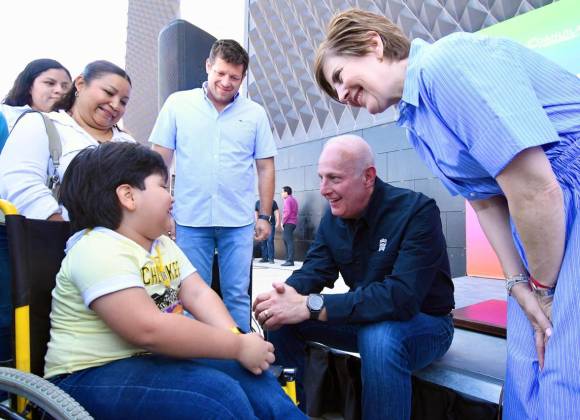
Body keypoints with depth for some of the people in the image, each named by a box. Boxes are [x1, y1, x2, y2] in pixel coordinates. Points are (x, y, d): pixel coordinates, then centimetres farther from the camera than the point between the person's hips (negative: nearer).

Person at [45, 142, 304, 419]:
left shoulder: (163, 244, 11)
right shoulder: (98, 250, -20)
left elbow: (198, 294, 2)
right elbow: (149, 330, -30)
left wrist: (236, 335, -18)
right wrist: (239, 346, -25)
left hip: (158, 359, 8)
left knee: (254, 380, -6)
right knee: (220, 395, -25)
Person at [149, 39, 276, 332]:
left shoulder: (255, 113, 6)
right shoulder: (178, 103, 5)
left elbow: (265, 168, 8)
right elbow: (160, 160, 5)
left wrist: (265, 215, 3)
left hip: (239, 221, 0)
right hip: (190, 219, 0)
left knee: (237, 295, 6)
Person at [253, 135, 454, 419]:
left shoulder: (417, 211, -24)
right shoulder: (333, 215, -2)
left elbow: (402, 297, -35)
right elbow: (314, 271, -6)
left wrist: (311, 306, -41)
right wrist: (285, 294, -31)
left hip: (423, 322, -5)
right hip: (363, 318, 6)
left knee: (379, 336, -39)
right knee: (282, 316, -9)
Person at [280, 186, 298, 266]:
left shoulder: (287, 200, -8)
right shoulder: (293, 199, 21)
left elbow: (288, 212, -19)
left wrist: (283, 222, -10)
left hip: (288, 223, -10)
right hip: (293, 222, 10)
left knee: (289, 241, -11)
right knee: (286, 240, 14)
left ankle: (290, 261, -13)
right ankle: (288, 259, 16)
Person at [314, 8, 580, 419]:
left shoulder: (446, 62, -19)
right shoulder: (416, 124, 10)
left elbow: (535, 188, -22)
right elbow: (485, 201, 10)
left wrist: (545, 288, -9)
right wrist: (521, 284, 1)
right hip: (545, 216, 8)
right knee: (530, 373, 10)